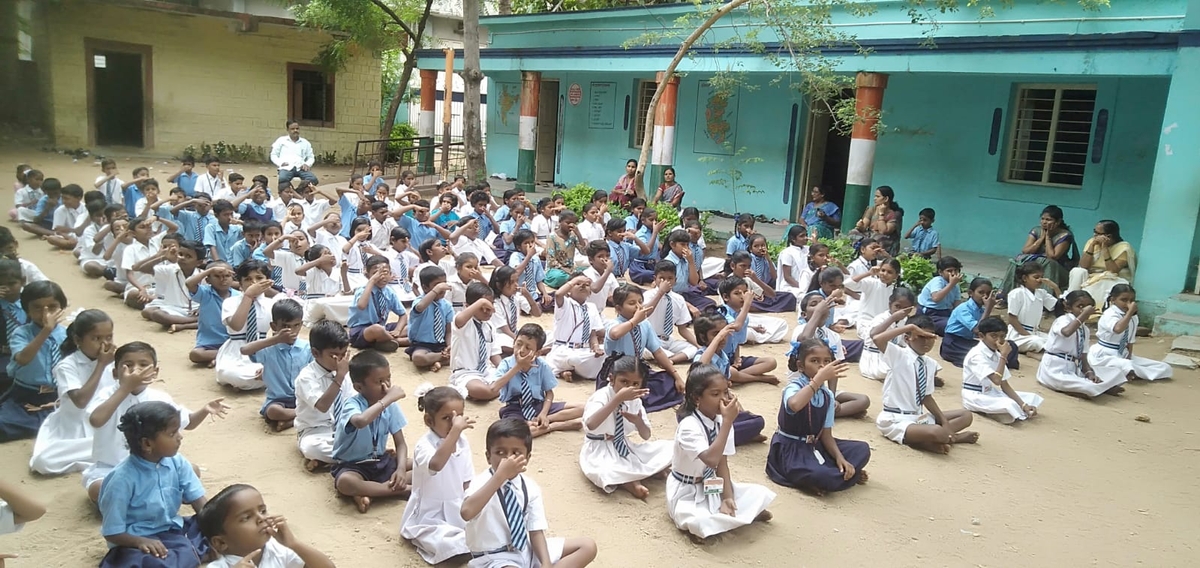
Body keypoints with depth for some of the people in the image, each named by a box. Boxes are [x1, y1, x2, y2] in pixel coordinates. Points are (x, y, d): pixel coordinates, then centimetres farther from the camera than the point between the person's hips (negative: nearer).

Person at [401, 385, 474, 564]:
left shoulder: (462, 442, -1)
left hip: (457, 510, 7)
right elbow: (436, 464, -47)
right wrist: (455, 430, -49)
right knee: (450, 544, -31)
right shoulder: (424, 445, -22)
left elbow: (467, 481, 7)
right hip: (429, 516, -6)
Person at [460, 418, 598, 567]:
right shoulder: (481, 482, -17)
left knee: (588, 546, -1)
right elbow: (467, 512, -39)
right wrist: (500, 475, -39)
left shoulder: (530, 487, -1)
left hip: (527, 550, 7)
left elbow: (536, 531, -3)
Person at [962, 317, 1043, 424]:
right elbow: (997, 380, -28)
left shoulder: (997, 355, 6)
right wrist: (1004, 355, -24)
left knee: (1033, 398, 3)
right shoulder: (977, 355, -20)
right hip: (975, 397, -8)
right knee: (1009, 405, -33)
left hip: (991, 393, 8)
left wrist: (1023, 404, -6)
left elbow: (1004, 385, 5)